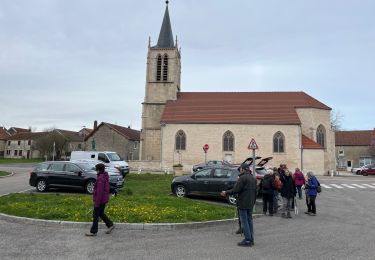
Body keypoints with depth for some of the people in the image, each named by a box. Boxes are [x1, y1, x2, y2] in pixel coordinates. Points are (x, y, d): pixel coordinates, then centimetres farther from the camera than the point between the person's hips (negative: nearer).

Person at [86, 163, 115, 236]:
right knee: (101, 213, 21)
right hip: (104, 199, 9)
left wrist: (97, 202, -20)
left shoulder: (100, 178, -22)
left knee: (95, 215, 3)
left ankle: (93, 231, 14)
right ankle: (110, 225, 20)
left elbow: (100, 191, -25)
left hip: (100, 200, -9)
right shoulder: (105, 177, 8)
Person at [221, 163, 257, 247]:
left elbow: (236, 190, -18)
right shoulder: (253, 178, 14)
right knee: (249, 220, 14)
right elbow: (255, 191, 17)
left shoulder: (242, 178, -14)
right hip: (250, 203, 9)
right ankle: (251, 239, 19)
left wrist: (226, 193, -7)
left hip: (243, 203, -9)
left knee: (244, 221, -3)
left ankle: (247, 240, 0)